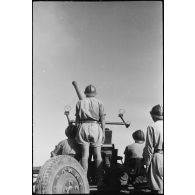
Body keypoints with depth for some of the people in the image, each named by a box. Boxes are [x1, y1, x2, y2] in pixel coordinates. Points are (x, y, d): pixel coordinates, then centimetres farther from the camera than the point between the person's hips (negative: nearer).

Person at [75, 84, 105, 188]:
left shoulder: (80, 103, 12)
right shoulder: (99, 102, 8)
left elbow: (77, 119, 9)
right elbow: (102, 119, 2)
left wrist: (78, 131, 13)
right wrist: (103, 132, 4)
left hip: (83, 127, 1)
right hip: (95, 127, -1)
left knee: (85, 154, 1)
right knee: (97, 154, 2)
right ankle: (99, 181, 1)